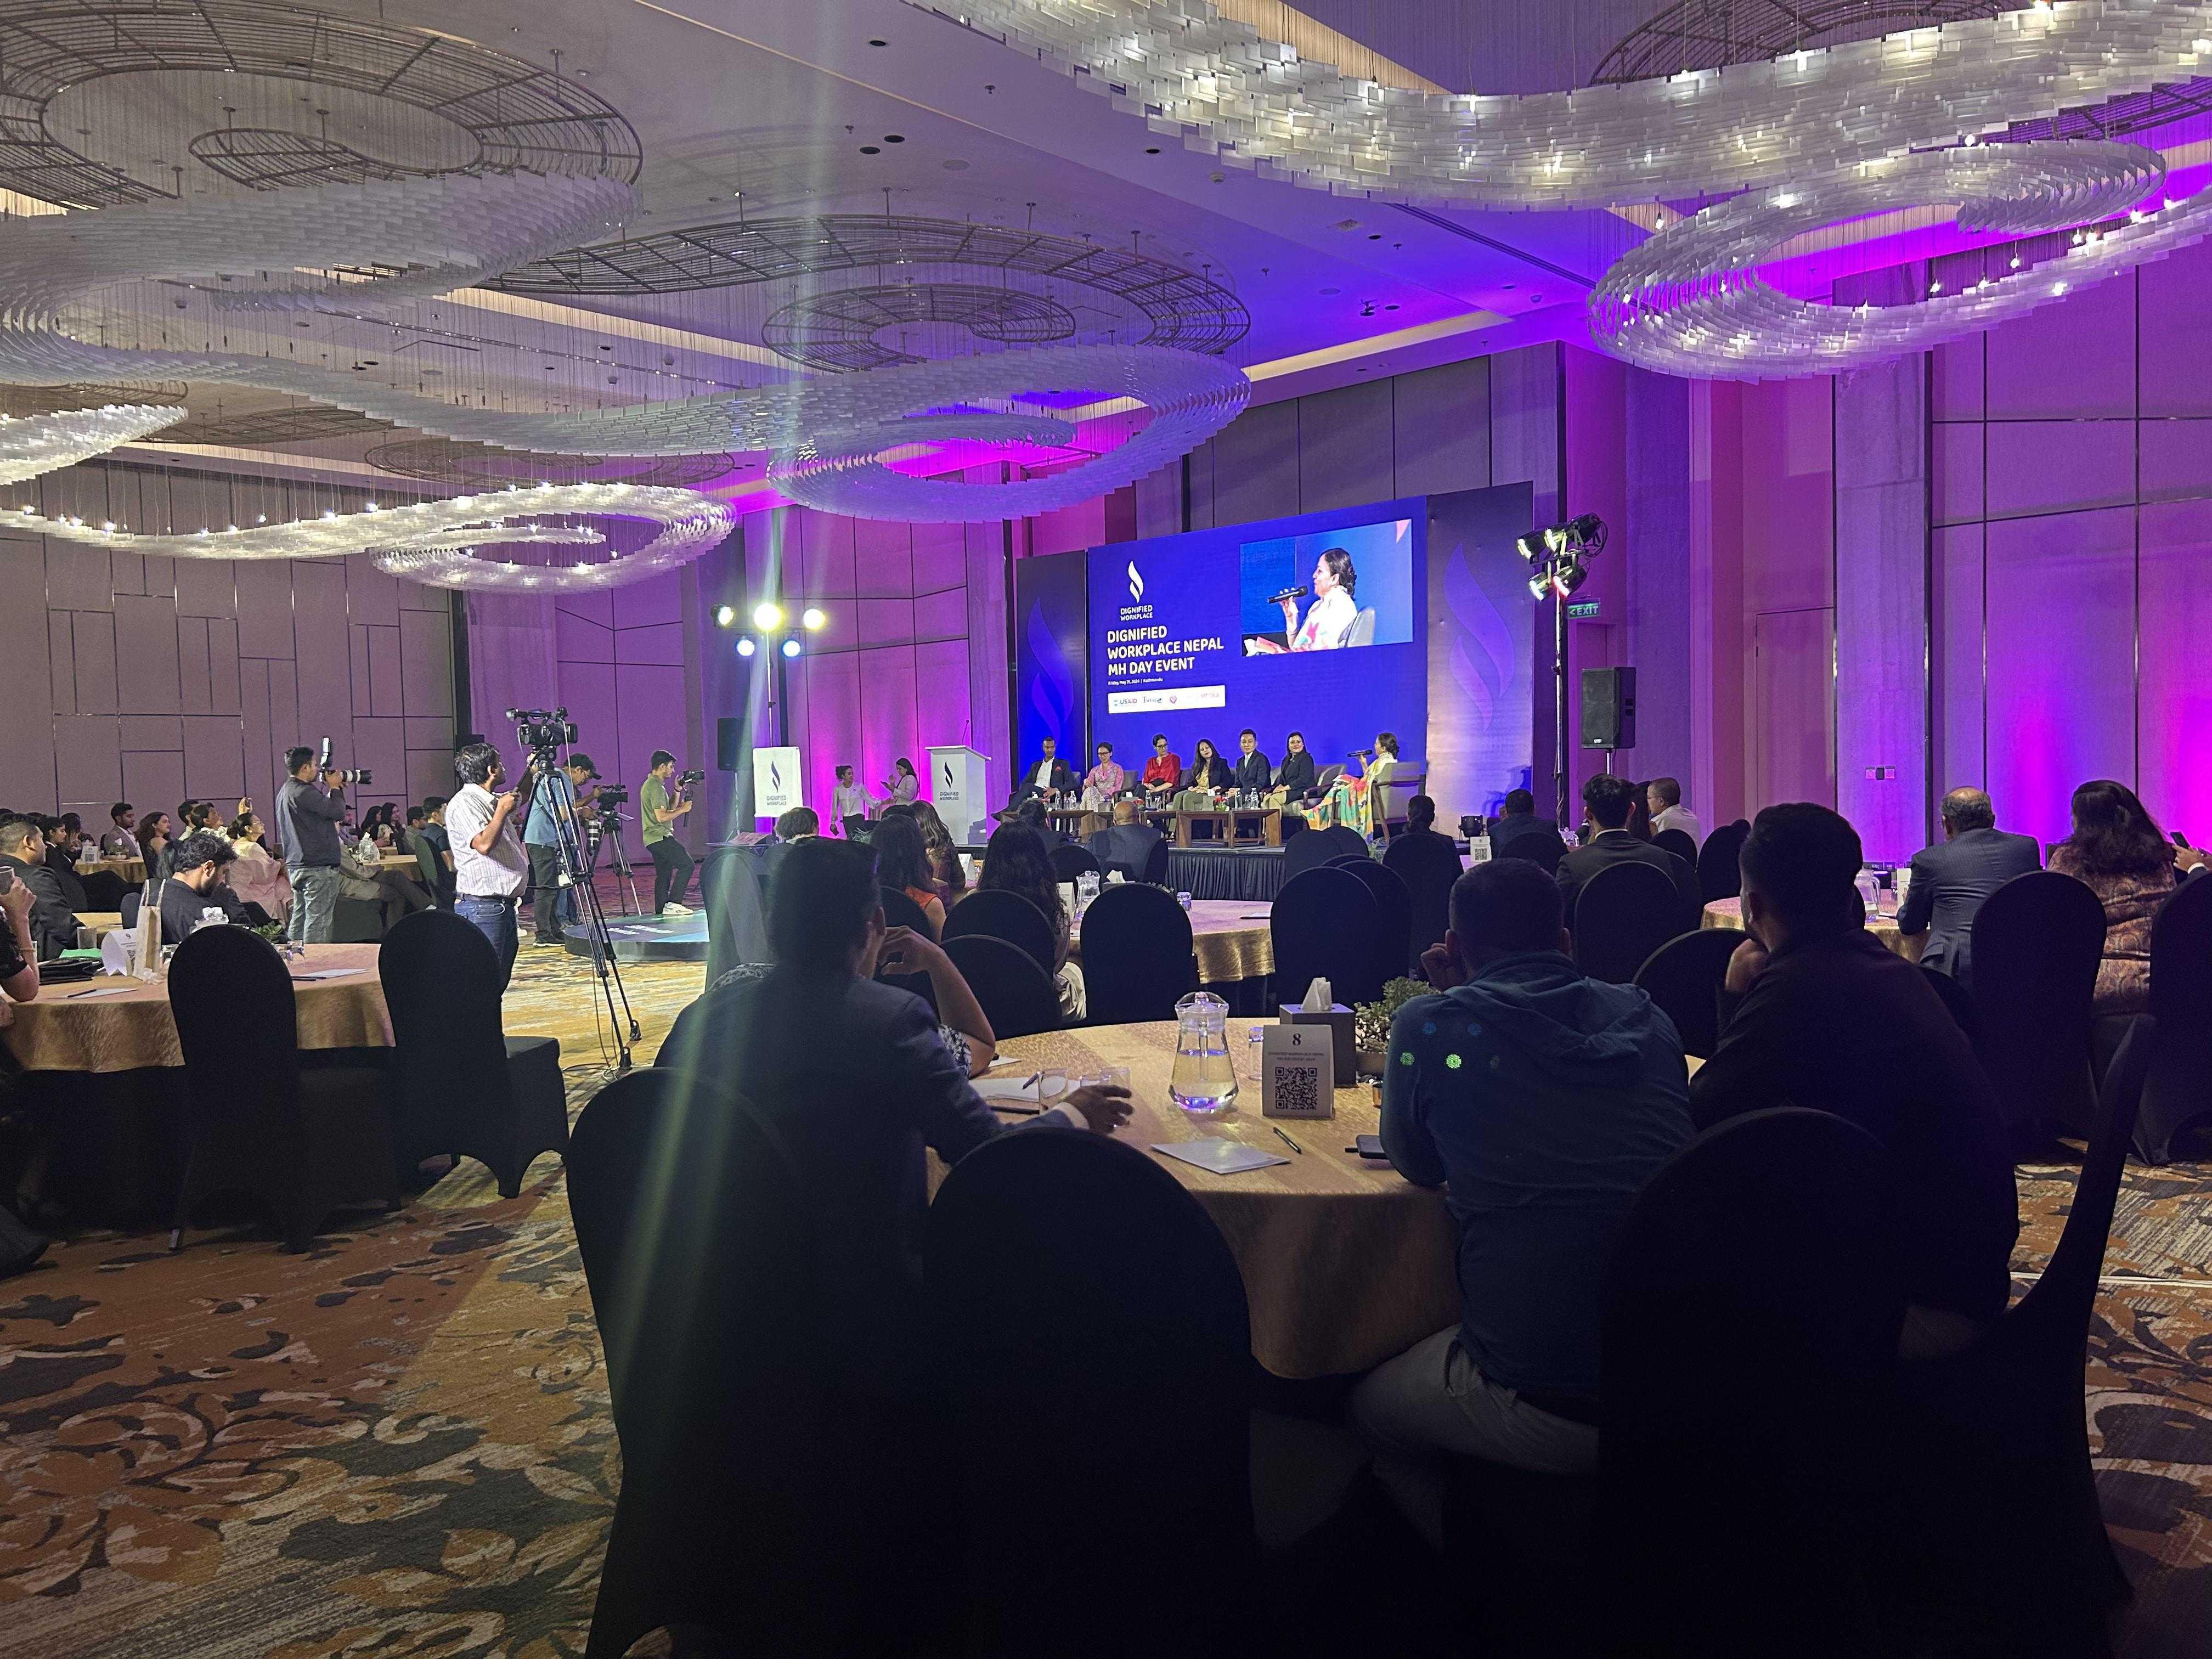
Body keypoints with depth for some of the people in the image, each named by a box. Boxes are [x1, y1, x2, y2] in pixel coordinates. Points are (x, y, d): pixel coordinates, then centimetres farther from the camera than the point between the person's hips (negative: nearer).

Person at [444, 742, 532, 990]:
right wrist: (502, 810, -16)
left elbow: (520, 797, 38)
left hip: (504, 904, 10)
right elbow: (484, 844, -27)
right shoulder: (464, 803, -12)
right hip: (482, 907, -10)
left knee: (499, 980, 14)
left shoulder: (493, 800, 15)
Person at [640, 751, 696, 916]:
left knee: (664, 875, 11)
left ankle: (661, 912, 10)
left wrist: (677, 790, 14)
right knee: (687, 864, -11)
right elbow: (661, 816, -22)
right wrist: (683, 809, -12)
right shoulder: (656, 786, -14)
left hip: (654, 839, 11)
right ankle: (673, 903, -13)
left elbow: (671, 808, 25)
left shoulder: (650, 784, 20)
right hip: (660, 837, -11)